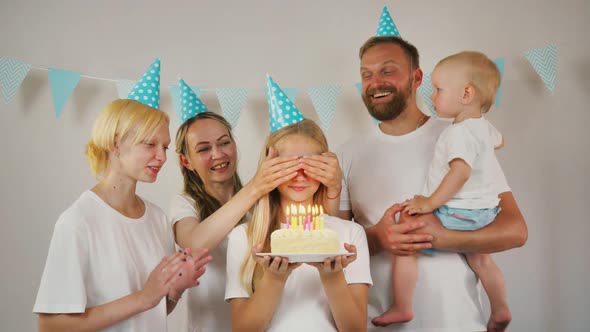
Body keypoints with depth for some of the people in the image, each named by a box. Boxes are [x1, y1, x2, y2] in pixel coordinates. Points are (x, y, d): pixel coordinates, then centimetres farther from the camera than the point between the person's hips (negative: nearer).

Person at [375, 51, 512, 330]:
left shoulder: (460, 132, -21)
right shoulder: (484, 127, 9)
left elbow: (461, 172, -35)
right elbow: (498, 141, 33)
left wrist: (429, 203, -31)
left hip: (457, 214, -10)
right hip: (484, 213, 10)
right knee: (481, 260, 26)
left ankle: (401, 308, -3)